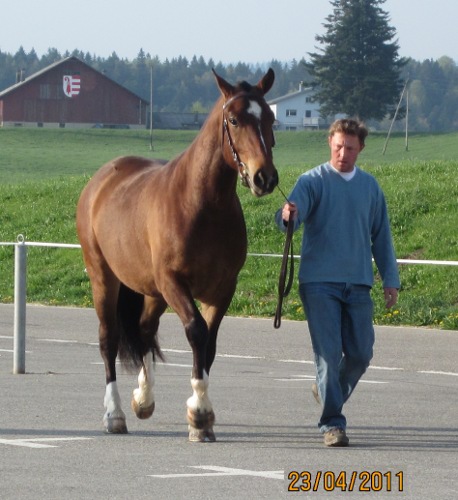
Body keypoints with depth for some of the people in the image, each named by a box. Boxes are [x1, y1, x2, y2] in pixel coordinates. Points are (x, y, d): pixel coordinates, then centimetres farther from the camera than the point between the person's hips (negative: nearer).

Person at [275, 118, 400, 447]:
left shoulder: (370, 186, 11)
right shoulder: (313, 181, -2)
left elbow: (381, 235, 17)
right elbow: (295, 210, -20)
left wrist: (390, 279, 13)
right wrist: (287, 216, -44)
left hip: (358, 284, 4)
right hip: (319, 284, -4)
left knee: (361, 354, 5)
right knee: (328, 353, -9)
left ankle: (329, 392, 33)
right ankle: (332, 423, -5)